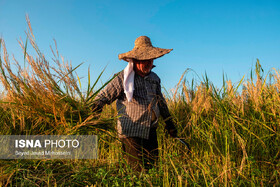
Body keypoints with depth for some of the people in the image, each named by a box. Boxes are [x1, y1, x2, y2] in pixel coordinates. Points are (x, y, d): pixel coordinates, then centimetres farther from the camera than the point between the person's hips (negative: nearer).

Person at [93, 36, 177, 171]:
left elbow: (161, 101, 23)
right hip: (131, 133, -6)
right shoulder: (124, 78, -7)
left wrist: (169, 122, 24)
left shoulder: (154, 78, 10)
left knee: (151, 166, 12)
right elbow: (102, 97, -6)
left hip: (150, 131, 6)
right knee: (138, 169, -4)